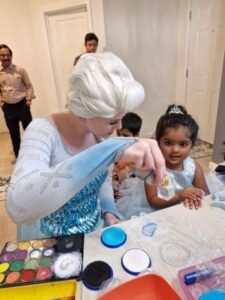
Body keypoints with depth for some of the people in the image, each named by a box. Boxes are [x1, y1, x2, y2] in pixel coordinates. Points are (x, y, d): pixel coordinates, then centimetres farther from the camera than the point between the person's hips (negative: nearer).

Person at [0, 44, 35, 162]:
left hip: (22, 105, -3)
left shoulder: (20, 70, -3)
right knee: (14, 133, 12)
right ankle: (18, 156, 28)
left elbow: (29, 86, -1)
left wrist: (29, 100, -9)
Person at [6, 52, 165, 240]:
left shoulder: (97, 132, -8)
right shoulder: (43, 132, -25)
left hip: (93, 233, 3)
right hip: (49, 245, -2)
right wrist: (110, 150, -47)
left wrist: (109, 210, -9)